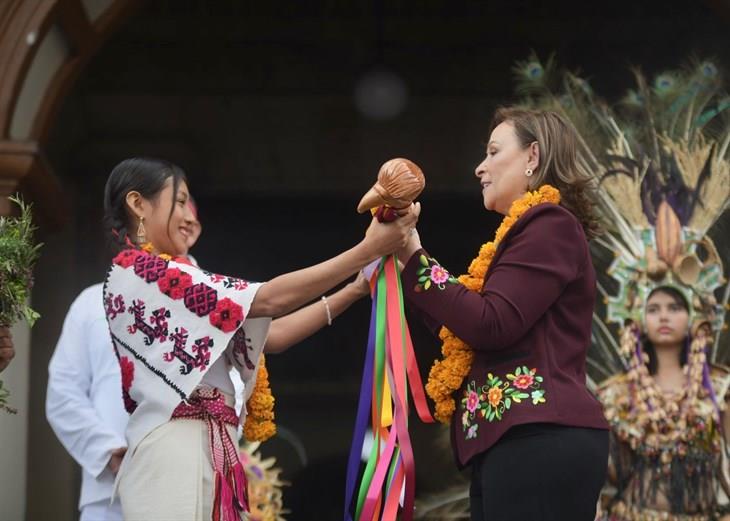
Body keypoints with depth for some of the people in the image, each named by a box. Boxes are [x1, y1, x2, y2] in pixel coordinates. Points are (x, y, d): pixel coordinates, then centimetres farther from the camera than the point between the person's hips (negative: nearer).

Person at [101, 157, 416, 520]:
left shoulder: (161, 282, 22)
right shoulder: (137, 271, -7)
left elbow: (269, 338, 19)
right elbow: (270, 300, -11)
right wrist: (369, 249, -8)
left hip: (201, 448, 9)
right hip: (174, 452, -9)